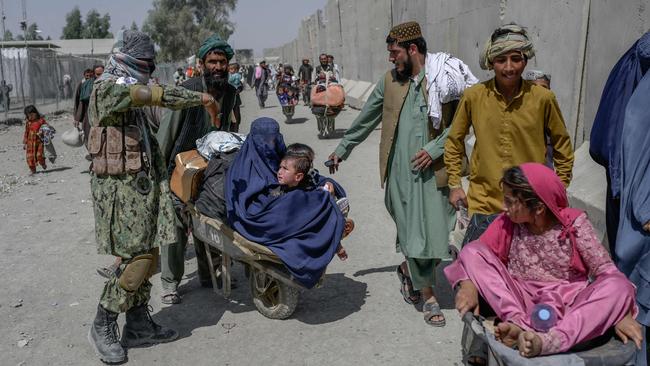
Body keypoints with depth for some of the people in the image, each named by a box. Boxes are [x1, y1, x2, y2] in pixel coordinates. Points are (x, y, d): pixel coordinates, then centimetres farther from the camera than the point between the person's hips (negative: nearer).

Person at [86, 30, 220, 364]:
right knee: (138, 261, -9)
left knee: (147, 257, 9)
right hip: (120, 187, -9)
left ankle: (138, 326, 19)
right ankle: (102, 327, 7)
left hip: (143, 185, 9)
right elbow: (156, 95, -20)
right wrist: (200, 98, -14)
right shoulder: (106, 88, -8)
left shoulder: (132, 99, 20)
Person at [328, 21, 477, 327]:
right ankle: (428, 296, 19)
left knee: (433, 231, 2)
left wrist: (435, 148, -14)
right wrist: (342, 149, 19)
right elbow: (365, 120, 16)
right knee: (412, 233, 3)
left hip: (434, 171, -2)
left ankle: (407, 270, 33)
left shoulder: (444, 80, -4)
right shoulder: (389, 81, 8)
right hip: (401, 172, 2)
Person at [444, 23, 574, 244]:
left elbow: (562, 145, 7)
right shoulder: (474, 96, -6)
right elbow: (454, 142, 8)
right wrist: (455, 185, 6)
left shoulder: (543, 98, -7)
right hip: (484, 203, 0)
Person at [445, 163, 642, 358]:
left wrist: (621, 314, -24)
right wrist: (468, 283, -25)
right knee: (471, 252, -17)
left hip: (566, 306, -1)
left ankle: (549, 341, -43)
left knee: (619, 287, -28)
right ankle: (517, 323, -32)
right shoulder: (508, 222, -6)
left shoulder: (574, 223, -10)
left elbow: (606, 270, -10)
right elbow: (473, 251, -6)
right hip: (518, 301, 1)